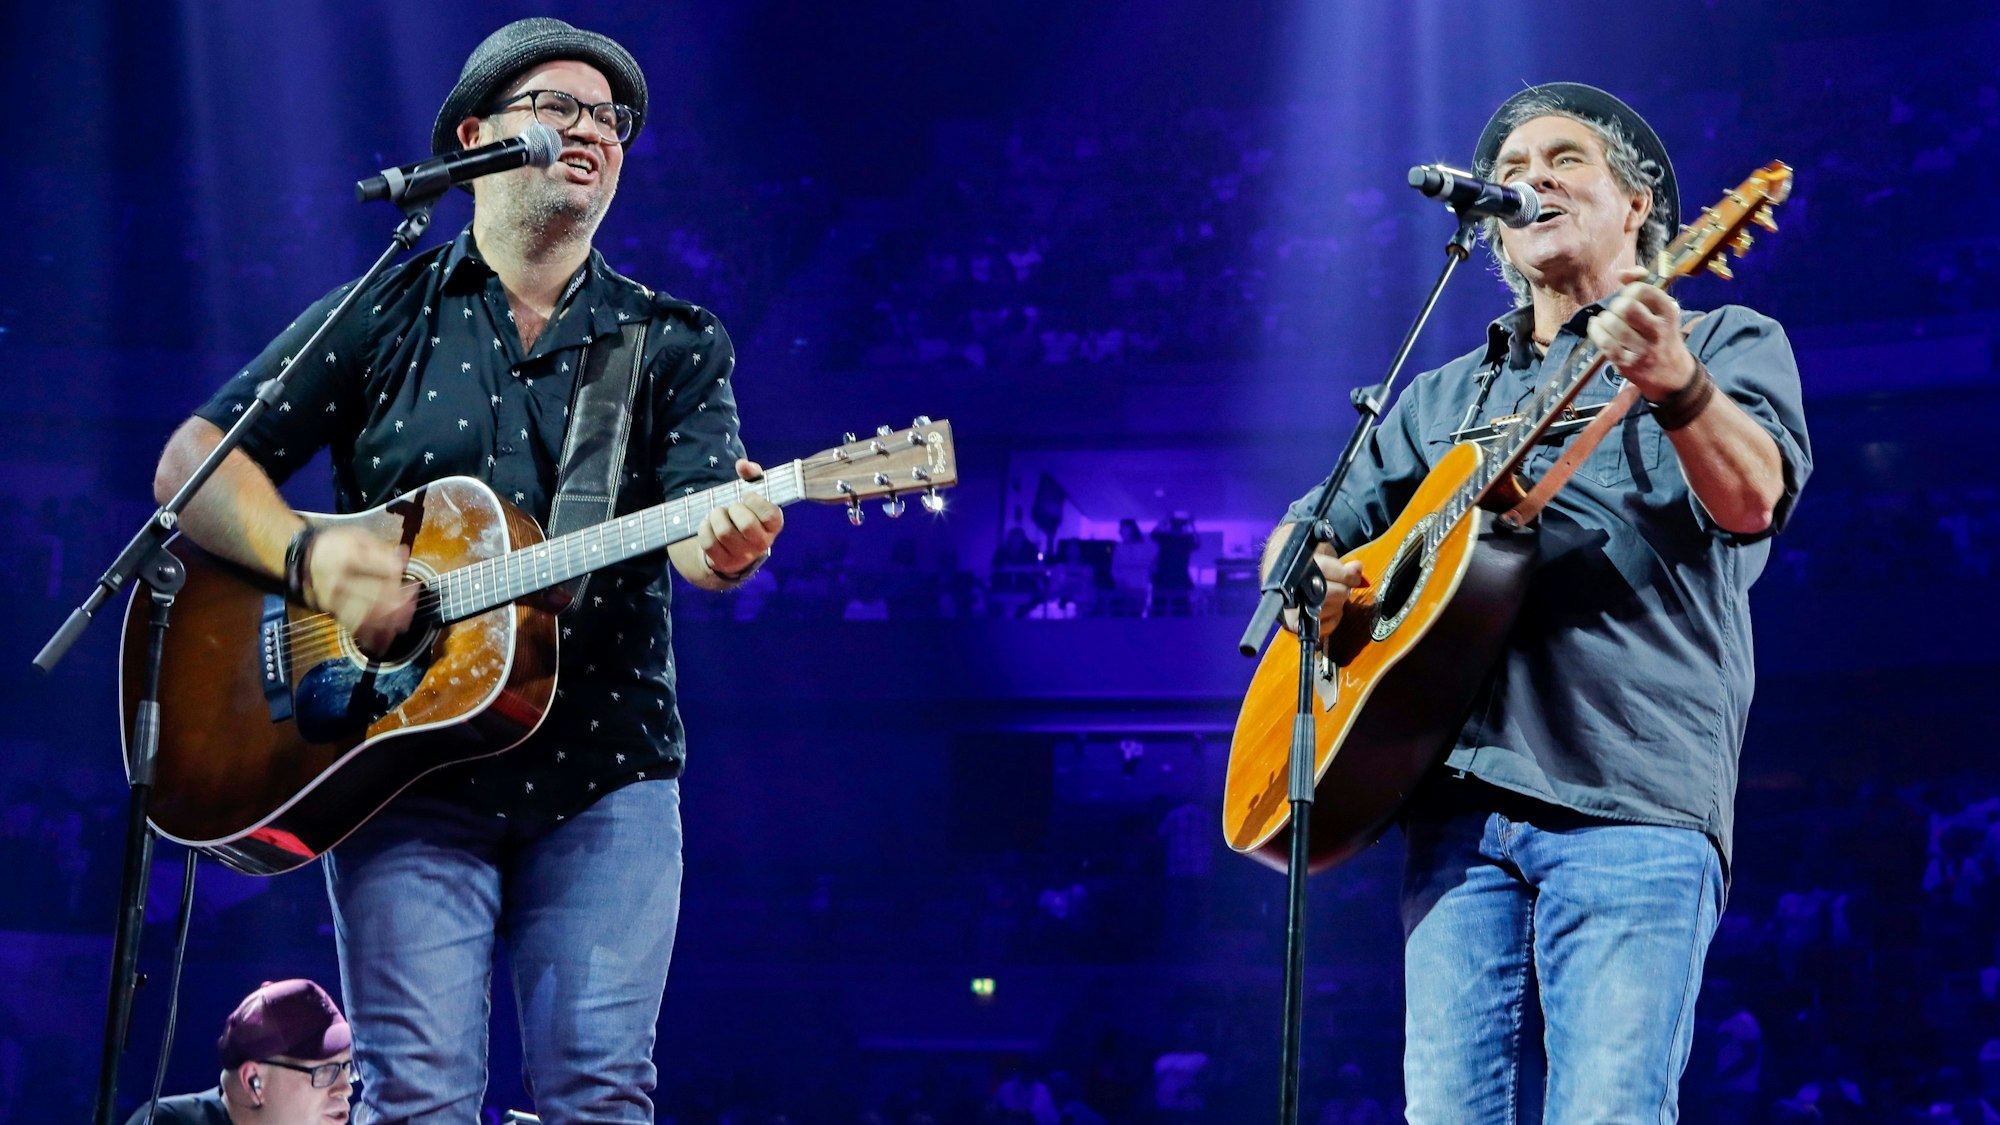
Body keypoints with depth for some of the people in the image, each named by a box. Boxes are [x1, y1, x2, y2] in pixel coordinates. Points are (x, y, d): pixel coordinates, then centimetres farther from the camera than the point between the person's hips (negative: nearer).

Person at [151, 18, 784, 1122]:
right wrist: (310, 556, -14)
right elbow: (192, 462, 4)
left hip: (603, 768, 1)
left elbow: (693, 529, -5)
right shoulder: (383, 315, 8)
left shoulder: (676, 344, 11)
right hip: (401, 768, -1)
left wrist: (724, 545, -30)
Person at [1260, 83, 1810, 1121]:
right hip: (1458, 800, 5)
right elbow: (1309, 531, 28)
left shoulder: (1728, 342, 10)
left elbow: (1752, 501, -10)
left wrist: (1674, 385, -31)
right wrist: (1309, 575, 4)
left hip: (1634, 808, -4)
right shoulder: (1444, 399, 26)